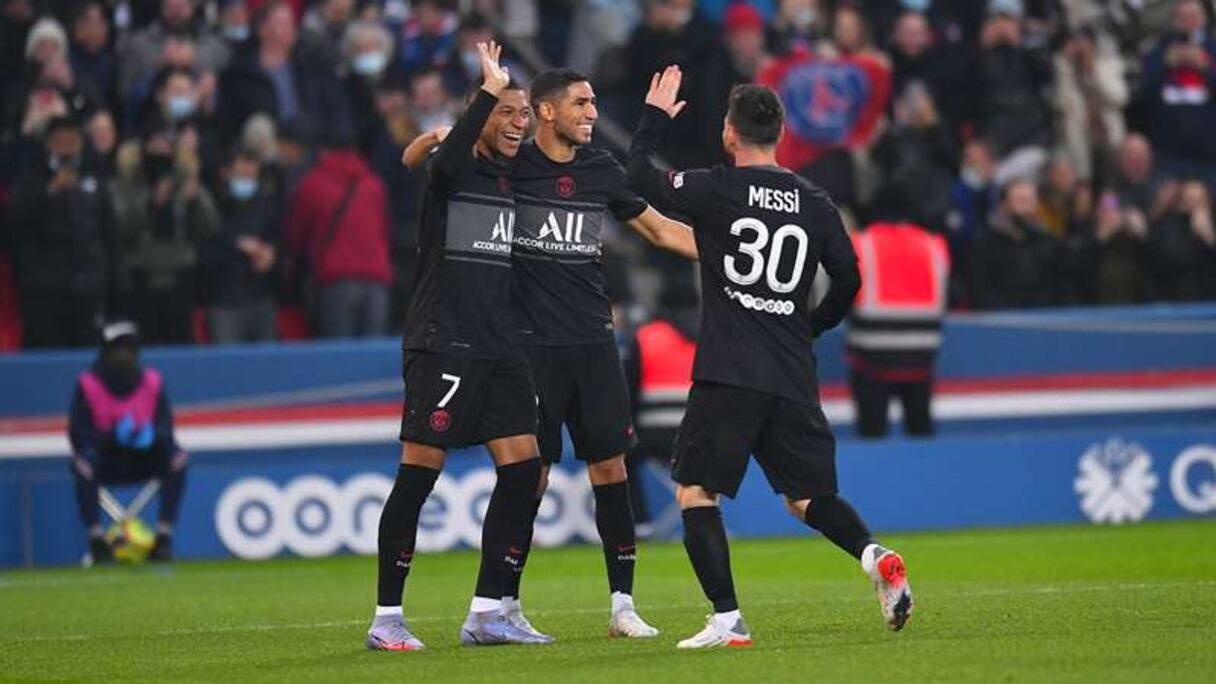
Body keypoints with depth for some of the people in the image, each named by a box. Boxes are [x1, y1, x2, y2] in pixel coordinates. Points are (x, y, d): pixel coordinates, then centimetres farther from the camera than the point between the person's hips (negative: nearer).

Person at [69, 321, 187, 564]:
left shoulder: (153, 382, 0)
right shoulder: (88, 386, -8)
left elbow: (165, 430, -3)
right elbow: (79, 436, -13)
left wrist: (151, 435, -28)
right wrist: (112, 436, -31)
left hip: (143, 460, 3)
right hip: (105, 461, -3)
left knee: (177, 457, -26)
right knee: (83, 463, -36)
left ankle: (164, 538, -24)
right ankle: (96, 539, -31)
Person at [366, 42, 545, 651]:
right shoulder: (450, 171, -4)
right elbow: (445, 160, -28)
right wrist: (489, 89, -31)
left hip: (499, 348, 7)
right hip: (442, 344, -7)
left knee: (522, 466, 0)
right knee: (418, 473, -5)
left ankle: (487, 613, 7)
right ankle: (387, 618, 1)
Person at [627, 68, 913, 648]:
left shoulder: (716, 190, -5)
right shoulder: (814, 204, 8)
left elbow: (639, 174, 4)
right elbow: (848, 279, 13)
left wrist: (655, 117, 20)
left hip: (728, 375, -5)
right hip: (793, 378, 5)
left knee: (695, 492, 3)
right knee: (806, 497, 16)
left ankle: (727, 620, -8)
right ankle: (875, 557, -10)